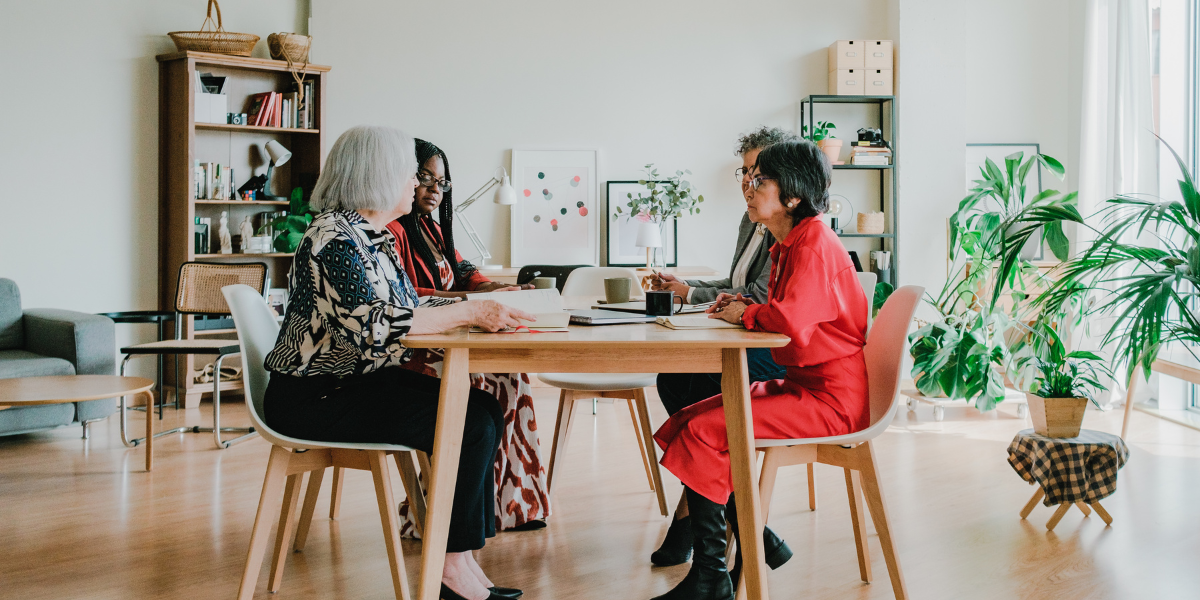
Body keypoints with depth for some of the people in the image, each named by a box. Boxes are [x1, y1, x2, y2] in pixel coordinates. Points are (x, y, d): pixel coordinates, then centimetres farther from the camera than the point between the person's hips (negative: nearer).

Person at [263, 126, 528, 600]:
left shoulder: (377, 236, 12)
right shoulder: (334, 236, -18)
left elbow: (408, 311, 13)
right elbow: (372, 324, -29)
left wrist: (483, 307, -1)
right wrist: (469, 313, -26)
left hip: (361, 382, 9)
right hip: (314, 398, -9)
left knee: (485, 410, -5)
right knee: (469, 426, -18)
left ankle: (462, 558, -5)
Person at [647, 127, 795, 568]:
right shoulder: (752, 222, 18)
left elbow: (760, 299, -17)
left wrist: (692, 294, -11)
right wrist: (684, 287, 11)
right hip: (749, 345, 9)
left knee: (704, 388, -28)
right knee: (672, 379, -15)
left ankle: (687, 519, -11)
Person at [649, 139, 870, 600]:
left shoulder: (815, 242, -17)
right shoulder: (788, 244, 14)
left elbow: (792, 319, -31)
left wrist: (745, 314, -12)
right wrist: (744, 306, 1)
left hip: (831, 397, -10)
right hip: (800, 383, 10)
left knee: (704, 433, -18)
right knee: (688, 420, 5)